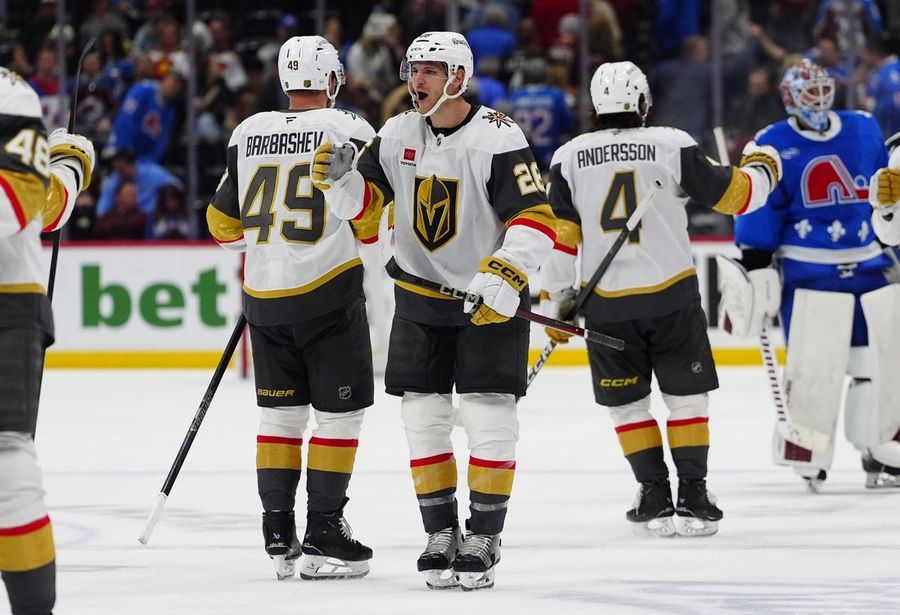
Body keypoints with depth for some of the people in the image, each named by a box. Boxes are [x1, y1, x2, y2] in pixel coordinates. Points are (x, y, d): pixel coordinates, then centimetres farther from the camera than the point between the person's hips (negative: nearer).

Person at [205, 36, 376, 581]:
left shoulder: (248, 133, 7)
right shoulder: (348, 130, -7)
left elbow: (225, 223, 14)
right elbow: (370, 214, -10)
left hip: (264, 292, 5)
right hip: (328, 291, -5)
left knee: (281, 411, 14)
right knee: (340, 412, 2)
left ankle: (278, 533, 13)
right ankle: (323, 535, -2)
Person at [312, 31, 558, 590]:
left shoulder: (498, 138, -18)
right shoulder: (397, 135, 0)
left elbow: (537, 218, -22)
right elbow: (363, 198, 7)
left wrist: (503, 282, -32)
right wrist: (339, 177, -15)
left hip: (491, 298, -5)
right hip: (420, 293, 5)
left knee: (489, 417, -6)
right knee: (423, 415, 5)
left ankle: (484, 538, 5)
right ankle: (441, 533, 16)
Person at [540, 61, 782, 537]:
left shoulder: (569, 158, 1)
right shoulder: (673, 146, -4)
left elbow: (561, 238, 0)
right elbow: (734, 194, 3)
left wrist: (554, 303, 8)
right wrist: (762, 167, 24)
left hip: (606, 304, 1)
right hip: (671, 296, -1)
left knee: (627, 403, 14)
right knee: (686, 396, 11)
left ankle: (655, 499, 9)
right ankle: (693, 498, 7)